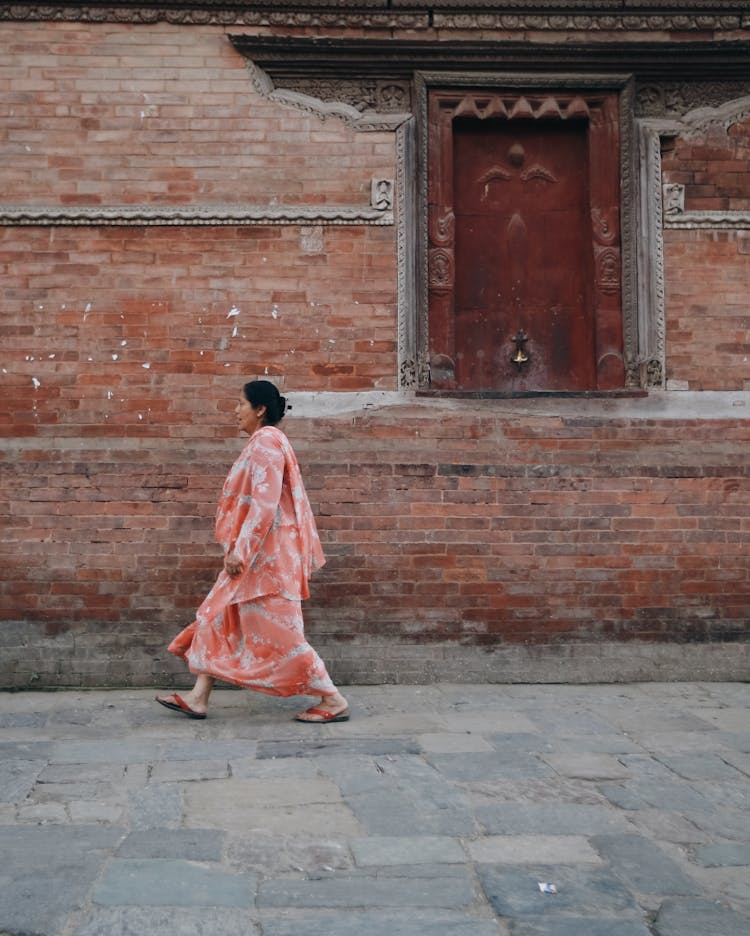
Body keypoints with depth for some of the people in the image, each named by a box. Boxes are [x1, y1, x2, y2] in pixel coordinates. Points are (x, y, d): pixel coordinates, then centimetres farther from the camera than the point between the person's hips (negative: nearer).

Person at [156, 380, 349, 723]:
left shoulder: (265, 442, -15)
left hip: (265, 553, -11)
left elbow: (264, 503, -23)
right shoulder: (265, 442, 17)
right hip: (256, 554, 11)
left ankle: (333, 701, 0)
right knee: (217, 618, 11)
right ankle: (198, 699, 16)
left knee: (276, 631, -7)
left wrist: (240, 550, -23)